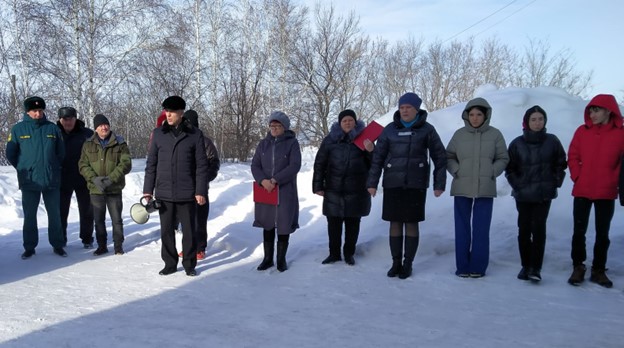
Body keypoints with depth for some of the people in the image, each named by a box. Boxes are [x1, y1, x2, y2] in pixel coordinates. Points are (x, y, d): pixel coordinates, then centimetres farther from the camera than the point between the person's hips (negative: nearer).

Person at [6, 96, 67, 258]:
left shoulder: (53, 128, 1)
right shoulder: (18, 129, -1)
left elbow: (61, 152, 9)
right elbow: (10, 153, 6)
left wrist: (53, 169, 10)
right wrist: (24, 169, 8)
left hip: (52, 180, 1)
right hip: (29, 181, -1)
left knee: (55, 214, 8)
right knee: (29, 215, 7)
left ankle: (57, 245, 18)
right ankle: (29, 247, 18)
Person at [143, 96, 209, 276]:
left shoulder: (195, 134, -3)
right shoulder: (158, 133, 4)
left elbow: (201, 165, -3)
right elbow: (151, 163, 7)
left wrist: (201, 191, -8)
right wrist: (148, 189, 4)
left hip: (187, 193, -2)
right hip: (164, 193, 2)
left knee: (189, 231, 7)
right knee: (166, 231, 10)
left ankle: (189, 264, 22)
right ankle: (170, 263, 25)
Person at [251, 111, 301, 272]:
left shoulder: (292, 143, -3)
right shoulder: (263, 144, 8)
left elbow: (295, 166, -12)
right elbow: (255, 165, 4)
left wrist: (275, 180, -19)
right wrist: (263, 180, -15)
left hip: (285, 191, -3)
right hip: (265, 190, 3)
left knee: (283, 225, 2)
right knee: (267, 225, 9)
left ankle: (281, 259, 16)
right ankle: (268, 258, 21)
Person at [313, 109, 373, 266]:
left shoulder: (363, 138, 4)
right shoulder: (330, 139, 2)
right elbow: (319, 164, 3)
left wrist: (371, 151, -13)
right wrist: (318, 186, -1)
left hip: (356, 190, 0)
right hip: (334, 189, 0)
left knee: (353, 223, 9)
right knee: (334, 223, 7)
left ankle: (349, 253, 23)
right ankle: (334, 253, 22)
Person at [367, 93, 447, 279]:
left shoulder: (427, 129, 0)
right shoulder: (390, 129, 3)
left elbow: (439, 157, 3)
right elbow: (378, 157, 4)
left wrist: (439, 184, -1)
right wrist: (372, 182, 0)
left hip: (416, 184, -1)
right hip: (392, 184, 2)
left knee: (411, 223, 2)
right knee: (395, 223, 5)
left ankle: (408, 264, 14)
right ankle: (396, 262, 17)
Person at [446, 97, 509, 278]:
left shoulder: (495, 134, 0)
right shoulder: (460, 134, 2)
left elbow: (503, 158, 6)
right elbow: (448, 157, 9)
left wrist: (491, 173, -7)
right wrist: (456, 171, -5)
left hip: (485, 188, -1)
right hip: (462, 188, 1)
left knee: (481, 229, 2)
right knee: (462, 228, 5)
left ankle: (478, 267, 11)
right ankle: (462, 266, 14)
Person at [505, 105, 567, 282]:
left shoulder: (552, 141, 0)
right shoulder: (517, 143, -2)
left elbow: (561, 163, 9)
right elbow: (509, 168, 4)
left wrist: (555, 183, 1)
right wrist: (518, 185, -4)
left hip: (545, 194, 0)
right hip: (523, 194, 1)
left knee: (539, 228, -8)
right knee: (524, 229, 5)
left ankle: (536, 267, -4)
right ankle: (525, 265, 16)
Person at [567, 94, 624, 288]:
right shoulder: (582, 131, 0)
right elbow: (572, 157, 3)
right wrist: (577, 177, -6)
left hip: (607, 193, 0)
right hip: (582, 191, 1)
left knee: (603, 233, 9)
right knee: (579, 231, 4)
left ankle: (598, 270, 20)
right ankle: (578, 267, 16)